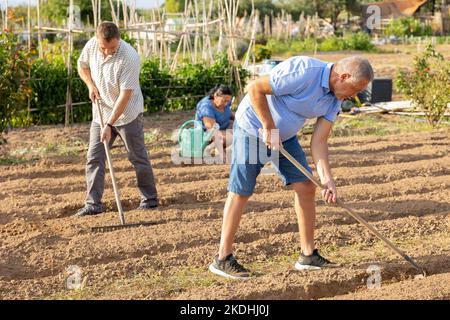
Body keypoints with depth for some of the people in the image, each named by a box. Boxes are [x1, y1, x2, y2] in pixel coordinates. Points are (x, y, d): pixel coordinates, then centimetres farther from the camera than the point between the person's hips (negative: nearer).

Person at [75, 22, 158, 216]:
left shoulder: (129, 57, -27)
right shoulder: (91, 46, -8)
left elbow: (125, 94, -26)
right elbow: (82, 65, 14)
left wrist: (109, 125, -27)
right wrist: (90, 85, -6)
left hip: (128, 115, -5)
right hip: (100, 113, 5)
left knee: (138, 158, 4)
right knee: (94, 158, 0)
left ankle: (150, 199, 18)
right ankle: (93, 204, 4)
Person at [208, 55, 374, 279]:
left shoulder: (334, 99, -4)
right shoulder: (303, 71, -30)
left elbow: (319, 141, -4)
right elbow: (255, 89, -28)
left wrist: (326, 178, -14)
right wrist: (269, 128, -22)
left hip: (284, 135, 8)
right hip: (253, 127, -8)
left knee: (305, 188, 2)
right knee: (241, 193, -4)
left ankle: (308, 255, 12)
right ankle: (223, 259, 5)